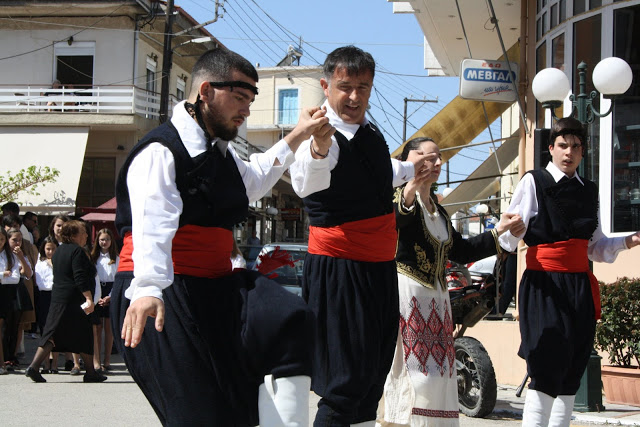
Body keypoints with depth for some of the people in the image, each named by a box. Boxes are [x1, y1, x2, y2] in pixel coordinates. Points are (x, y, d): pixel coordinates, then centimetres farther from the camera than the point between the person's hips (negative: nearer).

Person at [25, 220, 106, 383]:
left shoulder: (59, 251, 16)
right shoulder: (77, 251, -12)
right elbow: (80, 277, -20)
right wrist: (89, 298, -23)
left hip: (57, 298, 8)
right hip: (74, 300, -8)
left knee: (53, 334, 5)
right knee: (84, 335, 2)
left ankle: (34, 366, -7)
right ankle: (90, 373, 9)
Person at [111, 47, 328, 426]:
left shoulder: (222, 154, 19)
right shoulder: (161, 152, -12)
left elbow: (253, 180, 43)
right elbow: (151, 225, -30)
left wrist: (297, 136, 40)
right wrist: (147, 290, -45)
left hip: (214, 288, 9)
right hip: (166, 295, -8)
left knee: (288, 320, -19)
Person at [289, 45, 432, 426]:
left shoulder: (369, 130, 7)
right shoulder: (324, 137, -20)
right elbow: (306, 183, -44)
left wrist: (411, 169, 45)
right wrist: (318, 149, -64)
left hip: (381, 265, 9)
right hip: (339, 269, -9)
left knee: (375, 372, 18)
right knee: (347, 381, -11)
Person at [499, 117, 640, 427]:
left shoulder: (589, 191, 16)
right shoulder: (534, 181, 0)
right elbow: (510, 237, -10)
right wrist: (506, 233, -32)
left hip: (581, 286, 6)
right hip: (544, 287, -6)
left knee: (571, 374, 7)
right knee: (547, 370, -14)